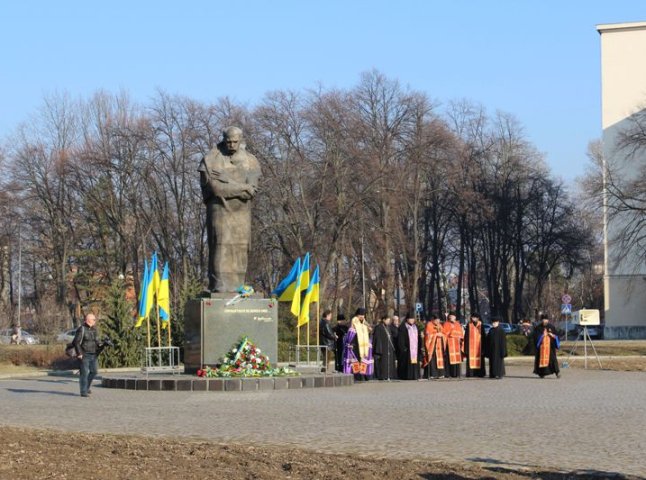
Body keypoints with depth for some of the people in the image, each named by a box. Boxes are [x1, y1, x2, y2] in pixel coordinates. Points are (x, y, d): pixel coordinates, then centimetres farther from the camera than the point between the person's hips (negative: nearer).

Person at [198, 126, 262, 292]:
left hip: (241, 212, 3)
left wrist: (227, 186, -12)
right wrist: (242, 187, -12)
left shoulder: (250, 161, 7)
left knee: (240, 248, 1)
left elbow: (252, 190, -2)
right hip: (219, 210, -3)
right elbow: (214, 188, -12)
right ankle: (219, 285, -15)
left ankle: (236, 287, 4)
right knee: (221, 246, -12)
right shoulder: (211, 160, -2)